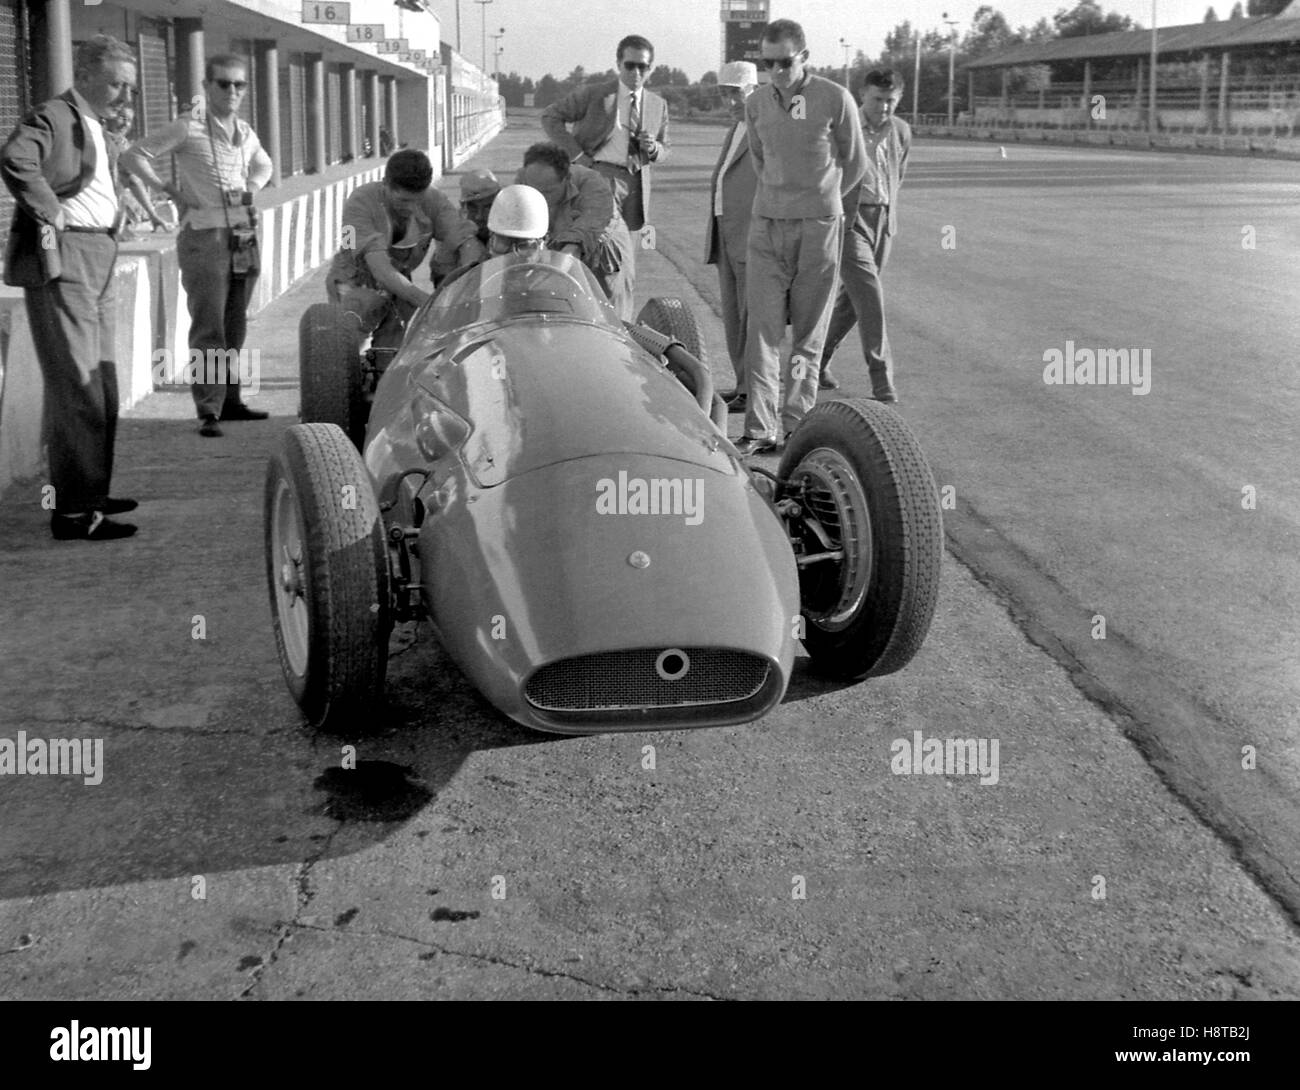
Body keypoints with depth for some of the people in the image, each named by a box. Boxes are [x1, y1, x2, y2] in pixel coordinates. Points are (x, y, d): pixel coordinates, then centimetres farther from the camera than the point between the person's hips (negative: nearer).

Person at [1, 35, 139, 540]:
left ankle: (91, 492, 26)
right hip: (62, 261, -10)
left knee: (101, 385, 15)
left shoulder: (96, 128, 19)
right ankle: (73, 512, -8)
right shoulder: (52, 118, -11)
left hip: (98, 262, 10)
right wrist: (50, 213, -23)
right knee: (76, 386, -11)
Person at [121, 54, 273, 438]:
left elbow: (263, 166, 34)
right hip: (204, 237, -6)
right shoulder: (188, 129, -6)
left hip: (244, 237, 7)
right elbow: (134, 155, -7)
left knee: (234, 328, 11)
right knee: (208, 329, -10)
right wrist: (169, 190, -8)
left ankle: (230, 400, 20)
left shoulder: (246, 132, 13)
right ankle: (209, 411, -10)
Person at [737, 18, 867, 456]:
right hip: (766, 223, 3)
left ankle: (797, 426, 8)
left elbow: (855, 164, 9)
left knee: (808, 333, 2)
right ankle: (760, 428, -3)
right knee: (762, 327, -4)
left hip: (819, 226, -3)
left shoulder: (835, 100, -3)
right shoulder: (755, 105, 7)